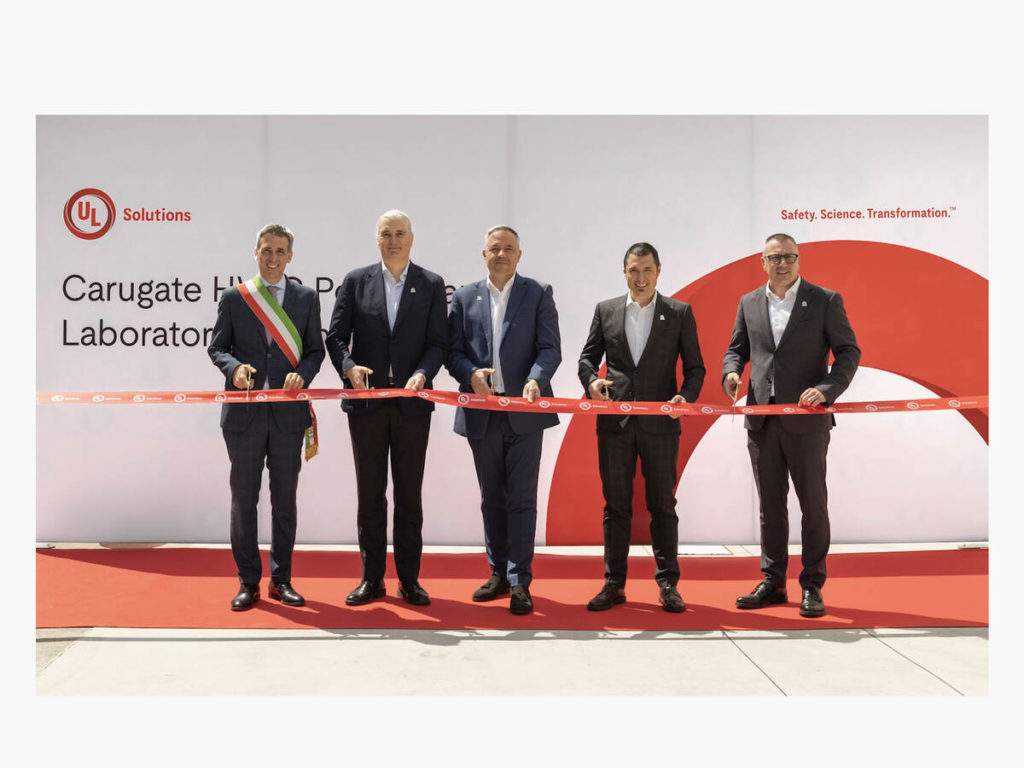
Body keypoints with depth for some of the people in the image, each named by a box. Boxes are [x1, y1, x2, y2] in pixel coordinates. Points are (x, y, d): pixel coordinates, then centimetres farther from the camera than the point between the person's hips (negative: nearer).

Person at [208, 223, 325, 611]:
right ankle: (248, 582, 16)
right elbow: (217, 347, 6)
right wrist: (234, 367, -14)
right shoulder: (233, 297, 5)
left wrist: (302, 374, -12)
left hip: (288, 412, 1)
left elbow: (315, 349, 8)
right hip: (244, 413, -1)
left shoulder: (307, 298, 7)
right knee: (244, 499, 6)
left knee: (284, 500, 9)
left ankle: (281, 579, 21)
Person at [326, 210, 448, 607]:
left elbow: (438, 342, 0)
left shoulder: (431, 285, 5)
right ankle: (371, 578, 17)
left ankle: (409, 579, 15)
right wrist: (349, 367, -18)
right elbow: (336, 337, 2)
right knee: (370, 493, 7)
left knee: (409, 493, 6)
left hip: (412, 403, 0)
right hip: (366, 401, 1)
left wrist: (422, 373, -19)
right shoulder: (355, 281, 5)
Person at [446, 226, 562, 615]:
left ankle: (520, 582, 3)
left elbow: (550, 348, -3)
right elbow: (453, 351, 7)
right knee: (491, 499, 12)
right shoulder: (464, 297, 10)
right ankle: (499, 574, 24)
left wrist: (535, 380, -21)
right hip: (481, 414, 3)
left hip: (523, 411, -3)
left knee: (521, 499, -3)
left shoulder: (538, 294, 4)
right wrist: (472, 374, -13)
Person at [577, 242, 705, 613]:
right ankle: (614, 584, 15)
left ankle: (668, 583, 14)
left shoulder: (679, 313, 4)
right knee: (616, 505, 7)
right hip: (615, 423, 2)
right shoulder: (605, 310, 8)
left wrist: (686, 396, -14)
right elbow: (587, 356, 13)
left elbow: (695, 367, 4)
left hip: (660, 423, -1)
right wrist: (591, 380, -9)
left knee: (662, 505, 5)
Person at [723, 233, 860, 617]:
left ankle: (812, 586, 14)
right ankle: (772, 582, 21)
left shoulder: (825, 300, 0)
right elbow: (736, 348, 18)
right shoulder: (749, 303, 11)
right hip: (761, 420, 4)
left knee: (812, 503, 3)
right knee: (770, 504, 11)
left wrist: (827, 389, -17)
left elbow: (848, 350, -1)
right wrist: (731, 371, -5)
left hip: (806, 419, -3)